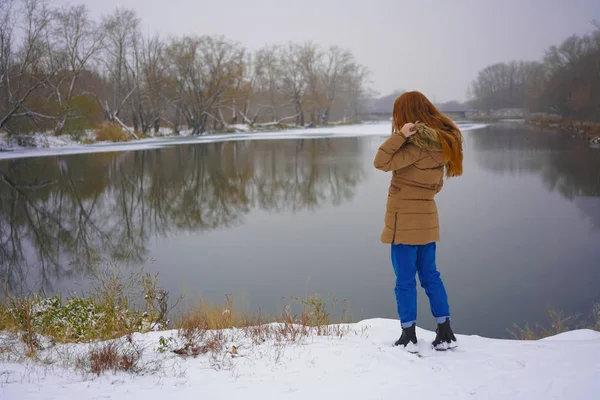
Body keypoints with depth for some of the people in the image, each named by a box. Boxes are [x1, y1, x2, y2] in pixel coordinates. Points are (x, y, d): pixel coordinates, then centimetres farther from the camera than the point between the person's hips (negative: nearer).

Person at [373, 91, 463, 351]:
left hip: (405, 221, -8)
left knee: (405, 280, 3)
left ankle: (409, 336, 10)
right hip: (427, 219, 8)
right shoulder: (442, 141, 6)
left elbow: (382, 163, -22)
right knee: (430, 275, 15)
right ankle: (445, 333, 17)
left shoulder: (418, 144, -20)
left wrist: (400, 134, -25)